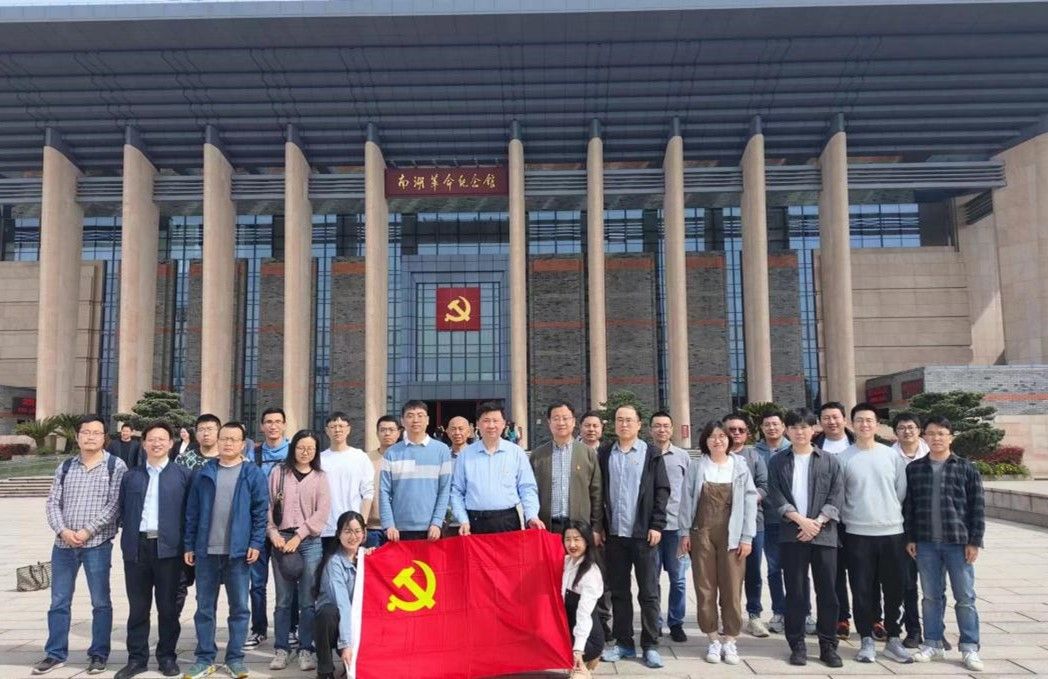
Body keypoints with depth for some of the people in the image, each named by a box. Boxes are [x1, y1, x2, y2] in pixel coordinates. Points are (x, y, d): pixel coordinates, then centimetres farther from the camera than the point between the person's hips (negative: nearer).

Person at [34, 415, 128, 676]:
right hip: (63, 543, 4)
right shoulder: (65, 467, 10)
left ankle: (98, 654, 15)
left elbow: (115, 504, -10)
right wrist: (62, 530, -10)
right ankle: (55, 654, 23)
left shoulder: (115, 466, -3)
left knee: (100, 602, 3)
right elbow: (53, 502, 6)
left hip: (97, 544, -4)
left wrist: (87, 531, -15)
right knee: (59, 602, 11)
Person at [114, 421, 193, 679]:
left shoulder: (183, 475, 2)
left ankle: (167, 657, 18)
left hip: (169, 548, -2)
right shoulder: (131, 476, 11)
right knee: (137, 606, 9)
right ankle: (137, 658, 20)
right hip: (136, 547, 2)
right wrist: (130, 532, 4)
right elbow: (123, 510, 13)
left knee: (168, 606, 6)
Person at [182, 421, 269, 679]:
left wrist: (256, 543, -9)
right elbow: (192, 511, 7)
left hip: (239, 551, -2)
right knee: (205, 607, 9)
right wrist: (189, 545, 4)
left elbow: (261, 511, -2)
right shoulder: (203, 473, 6)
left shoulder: (253, 474, -1)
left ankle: (235, 658, 16)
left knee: (239, 607, 6)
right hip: (206, 551, 2)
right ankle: (205, 658, 19)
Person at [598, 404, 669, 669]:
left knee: (648, 592, 3)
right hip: (614, 534, 2)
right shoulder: (604, 454, 7)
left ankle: (650, 646, 11)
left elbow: (662, 490, -2)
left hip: (644, 533, -2)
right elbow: (598, 492, 8)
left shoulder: (651, 454, 1)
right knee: (618, 591, 9)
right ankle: (623, 642, 19)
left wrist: (656, 525, -9)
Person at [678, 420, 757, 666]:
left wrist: (747, 537, -5)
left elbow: (750, 502, 1)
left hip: (731, 535, 0)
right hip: (701, 533, 1)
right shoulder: (696, 466, 3)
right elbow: (687, 499, 4)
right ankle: (713, 639, 16)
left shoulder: (740, 466, 3)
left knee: (732, 588, 0)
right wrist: (685, 532, 0)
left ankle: (730, 640, 13)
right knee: (705, 588, 4)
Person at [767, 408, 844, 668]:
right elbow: (775, 497, -1)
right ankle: (797, 645, 13)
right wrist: (801, 520, -13)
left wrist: (817, 522, -12)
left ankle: (828, 646, 15)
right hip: (792, 535, 0)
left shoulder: (830, 461, 7)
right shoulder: (778, 462, 6)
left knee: (827, 592, 4)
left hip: (824, 534, 0)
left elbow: (836, 497, 1)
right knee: (795, 592, 4)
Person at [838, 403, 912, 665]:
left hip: (892, 531, 2)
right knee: (862, 590, 4)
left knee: (894, 589, 8)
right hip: (858, 534, -2)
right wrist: (851, 517, 0)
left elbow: (902, 491, 7)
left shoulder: (892, 455, 4)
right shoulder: (843, 458, -2)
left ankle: (893, 640, 22)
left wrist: (891, 514, 6)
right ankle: (867, 641, 16)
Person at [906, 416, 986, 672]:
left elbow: (977, 507, -1)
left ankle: (970, 648, 14)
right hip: (926, 543, 2)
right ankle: (932, 644, 19)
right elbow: (908, 506, 7)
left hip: (959, 542, -2)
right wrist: (910, 538, 3)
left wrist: (974, 541, -6)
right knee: (931, 596, 10)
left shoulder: (966, 468, 0)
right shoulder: (914, 469, 6)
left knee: (965, 597, 4)